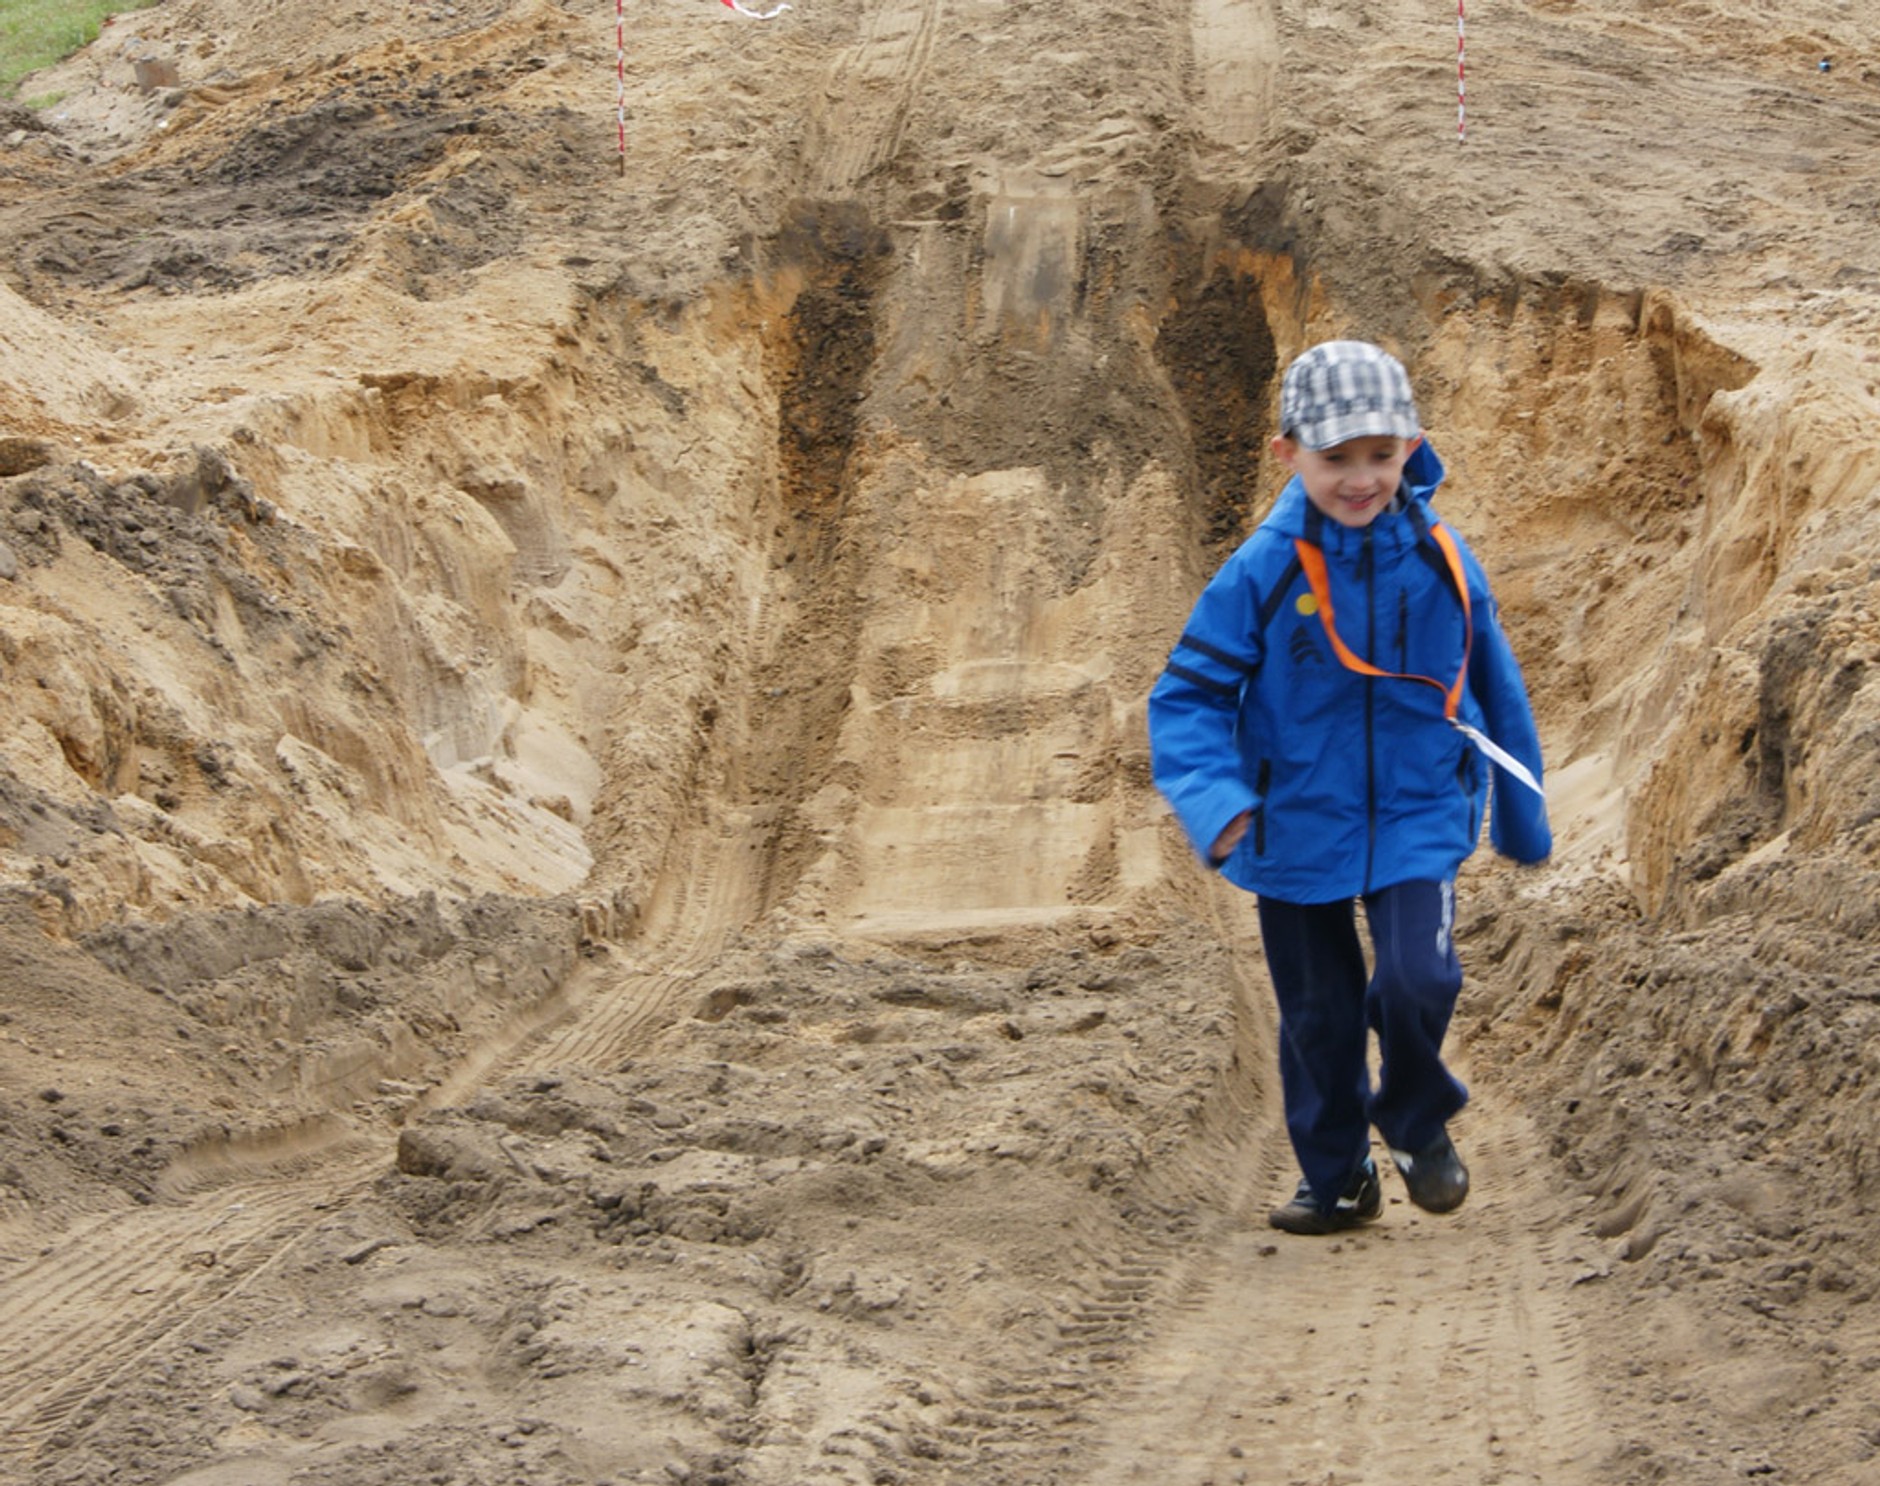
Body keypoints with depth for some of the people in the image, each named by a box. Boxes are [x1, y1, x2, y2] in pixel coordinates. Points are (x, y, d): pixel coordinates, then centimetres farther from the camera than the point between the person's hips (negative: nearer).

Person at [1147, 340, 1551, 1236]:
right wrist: (1213, 800, -27)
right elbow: (1187, 697, -10)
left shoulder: (1443, 564, -6)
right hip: (1298, 829, 0)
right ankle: (1336, 1179, 34)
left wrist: (1521, 816, 15)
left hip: (1418, 818, 0)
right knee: (1317, 1015, 12)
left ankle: (1419, 1124, 13)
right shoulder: (1261, 574, -14)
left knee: (1416, 981, -18)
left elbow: (1495, 689, 8)